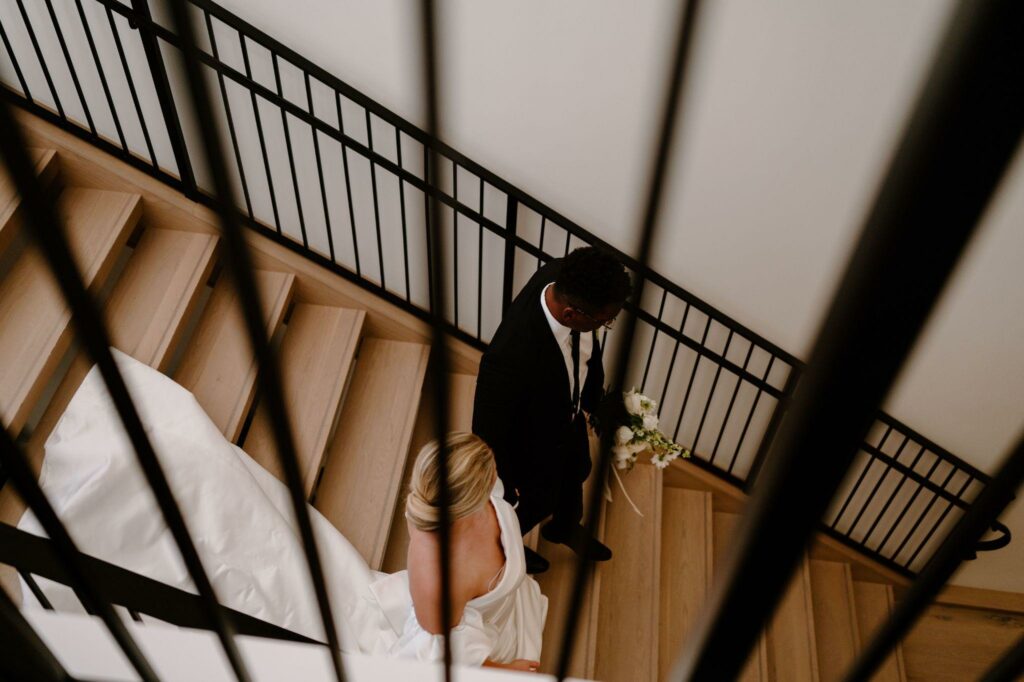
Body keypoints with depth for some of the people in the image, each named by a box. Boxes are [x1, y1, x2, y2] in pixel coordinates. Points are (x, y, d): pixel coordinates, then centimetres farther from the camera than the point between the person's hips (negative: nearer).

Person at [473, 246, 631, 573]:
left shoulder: (565, 278, -28)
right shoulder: (511, 358, -49)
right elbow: (488, 432, -29)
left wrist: (596, 397, 10)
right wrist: (504, 490, -12)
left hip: (569, 417, 6)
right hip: (533, 445, -6)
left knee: (575, 474, 35)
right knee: (538, 502, 27)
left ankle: (565, 528, 70)